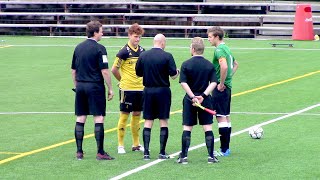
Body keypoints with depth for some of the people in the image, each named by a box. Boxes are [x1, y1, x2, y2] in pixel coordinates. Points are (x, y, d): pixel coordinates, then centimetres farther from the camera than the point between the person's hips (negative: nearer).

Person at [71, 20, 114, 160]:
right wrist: (110, 89, -5)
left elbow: (73, 70, 14)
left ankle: (79, 151, 8)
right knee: (99, 119, -3)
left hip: (80, 86, 6)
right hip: (95, 86, -6)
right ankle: (100, 152, -4)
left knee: (80, 119, 8)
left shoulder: (78, 47, 10)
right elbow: (104, 71, -13)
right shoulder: (99, 48, -10)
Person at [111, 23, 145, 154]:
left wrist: (141, 81, 14)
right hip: (127, 89, -6)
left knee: (137, 115, 11)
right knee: (124, 115, -1)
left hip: (140, 88, 6)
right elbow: (114, 69, -6)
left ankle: (136, 144, 20)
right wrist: (123, 80, 4)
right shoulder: (124, 52, -10)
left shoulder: (142, 51, 7)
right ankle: (120, 145, 5)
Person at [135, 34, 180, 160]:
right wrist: (177, 72, 14)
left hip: (148, 90, 3)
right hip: (163, 90, -3)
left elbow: (138, 73, 9)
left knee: (148, 121, 6)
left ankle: (146, 152, 1)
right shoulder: (167, 56, -9)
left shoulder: (143, 55, 1)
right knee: (163, 121, 4)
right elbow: (173, 75, -9)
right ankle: (162, 152, 2)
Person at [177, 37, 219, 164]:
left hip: (189, 101, -1)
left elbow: (183, 83, -13)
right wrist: (203, 95, -13)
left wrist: (192, 97, -15)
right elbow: (214, 83, -8)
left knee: (187, 128, 3)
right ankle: (211, 156, 2)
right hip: (205, 100, 1)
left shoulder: (186, 64, -4)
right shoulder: (210, 65, 2)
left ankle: (184, 156, 1)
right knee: (208, 128, 4)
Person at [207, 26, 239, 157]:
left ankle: (224, 150, -7)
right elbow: (235, 65, 28)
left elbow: (224, 67, -30)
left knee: (221, 117, -7)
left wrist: (221, 84, -21)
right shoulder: (226, 48, 14)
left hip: (220, 88, -10)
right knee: (226, 117, 13)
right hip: (227, 86, 10)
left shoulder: (219, 50, -16)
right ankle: (226, 148, 19)